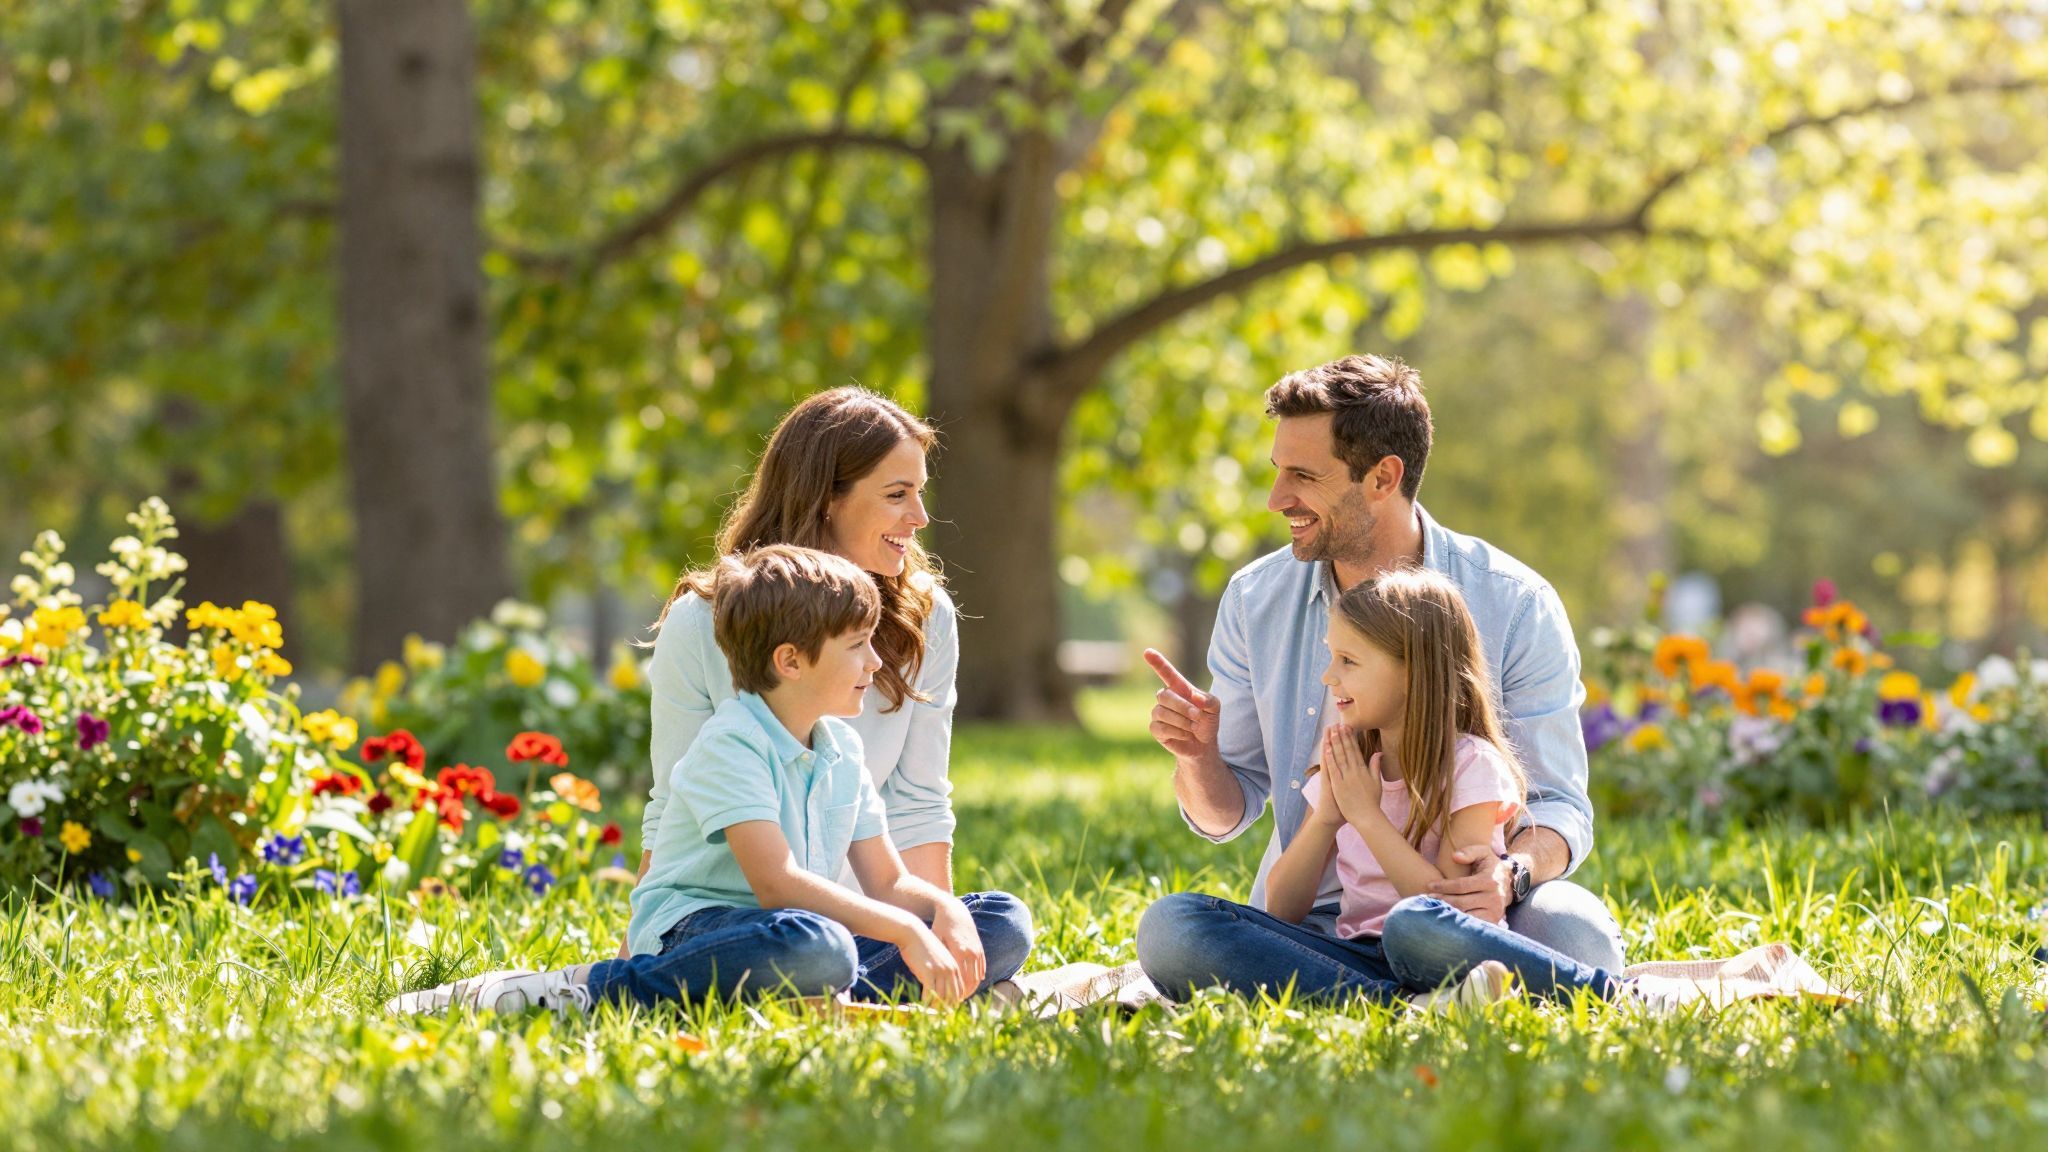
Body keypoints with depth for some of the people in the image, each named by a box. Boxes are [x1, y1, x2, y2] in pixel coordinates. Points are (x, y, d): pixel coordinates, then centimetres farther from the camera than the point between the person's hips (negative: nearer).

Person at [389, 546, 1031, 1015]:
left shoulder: (841, 751, 13)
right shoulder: (731, 744, -13)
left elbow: (888, 883, 14)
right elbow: (777, 882, -25)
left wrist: (946, 910, -9)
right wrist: (905, 932, -26)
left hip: (803, 931, 8)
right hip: (694, 927, -8)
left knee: (1006, 925, 0)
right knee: (816, 946, -44)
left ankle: (822, 999, -22)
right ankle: (581, 991, -30)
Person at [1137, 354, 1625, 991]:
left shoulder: (1515, 606, -6)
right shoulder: (1255, 601, 3)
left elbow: (1559, 805, -4)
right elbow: (1226, 812, 10)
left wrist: (1512, 873, -27)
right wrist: (1198, 757, -14)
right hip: (1309, 920, 3)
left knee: (1572, 929, -35)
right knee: (1168, 928, -29)